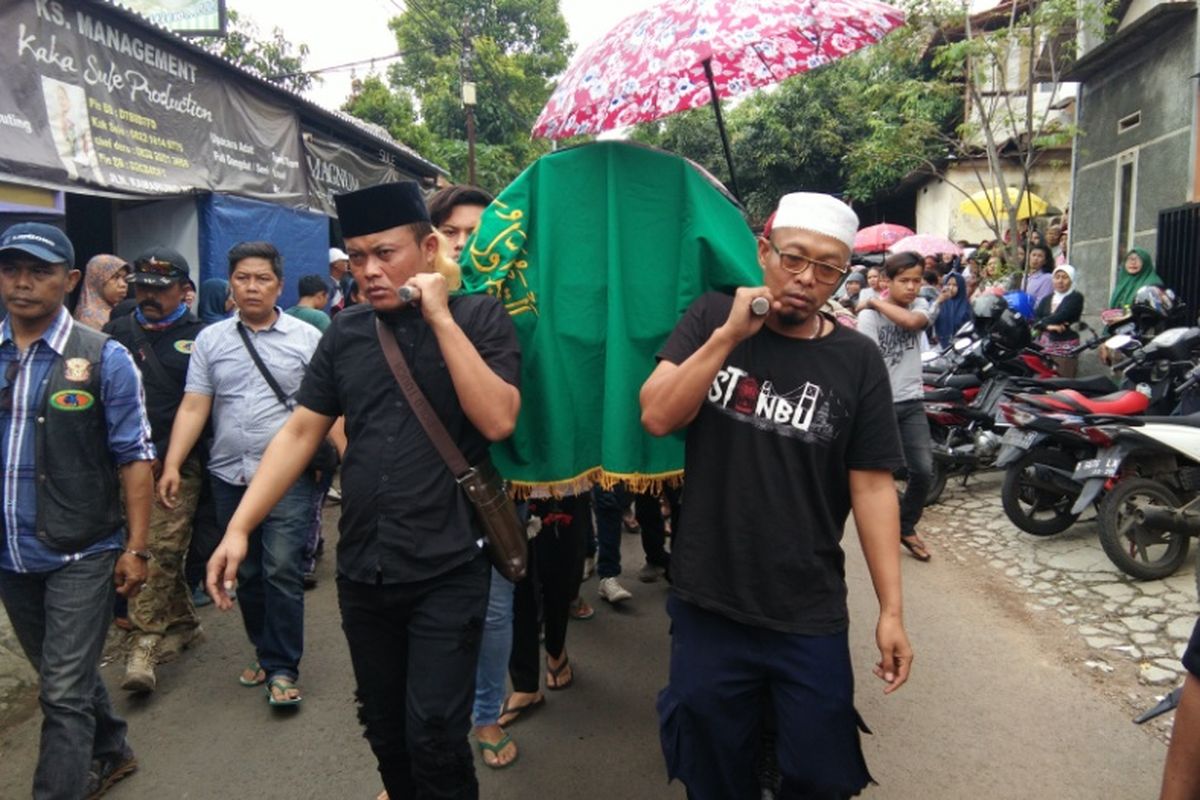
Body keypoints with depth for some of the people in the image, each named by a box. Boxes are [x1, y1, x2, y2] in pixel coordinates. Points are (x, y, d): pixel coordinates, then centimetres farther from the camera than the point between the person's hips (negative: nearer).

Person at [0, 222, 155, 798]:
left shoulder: (103, 359, -10)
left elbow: (133, 459, -8)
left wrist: (135, 548, -10)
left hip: (79, 554, -5)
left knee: (64, 693, 0)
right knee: (65, 676, 22)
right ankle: (110, 753, 44)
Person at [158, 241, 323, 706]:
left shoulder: (306, 338, -1)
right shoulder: (210, 340, 8)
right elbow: (192, 408, 4)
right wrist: (172, 466, -5)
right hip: (229, 477, 4)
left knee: (281, 571, -6)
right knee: (245, 574, 14)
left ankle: (282, 668, 8)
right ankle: (266, 651, 32)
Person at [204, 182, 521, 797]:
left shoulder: (479, 317, -6)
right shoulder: (345, 331, 6)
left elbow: (497, 421, -18)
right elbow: (300, 432, 6)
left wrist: (441, 319, -18)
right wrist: (239, 527, -2)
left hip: (447, 571, -4)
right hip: (361, 572, 5)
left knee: (434, 736, -3)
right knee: (383, 727, 18)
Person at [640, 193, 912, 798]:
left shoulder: (856, 361, -4)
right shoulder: (711, 319, -2)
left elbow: (872, 486, -3)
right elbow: (656, 418, -12)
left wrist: (891, 609, -4)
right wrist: (728, 336, -20)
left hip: (810, 619, 0)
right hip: (707, 606, 1)